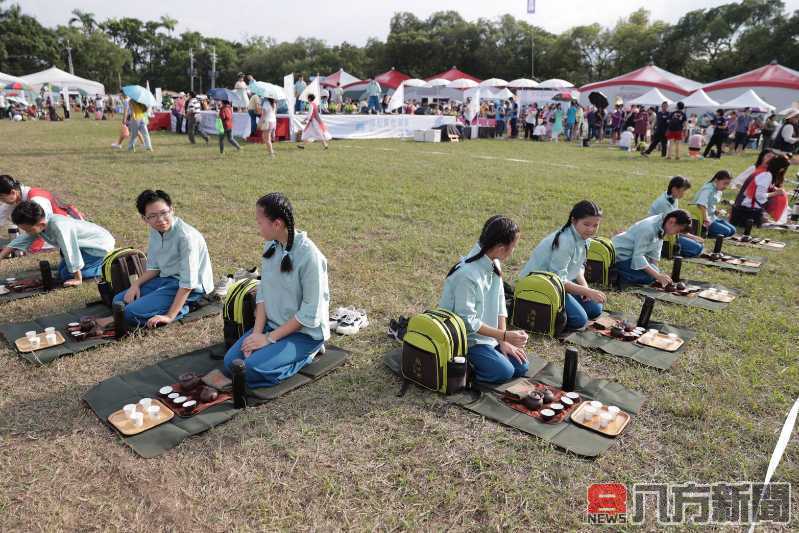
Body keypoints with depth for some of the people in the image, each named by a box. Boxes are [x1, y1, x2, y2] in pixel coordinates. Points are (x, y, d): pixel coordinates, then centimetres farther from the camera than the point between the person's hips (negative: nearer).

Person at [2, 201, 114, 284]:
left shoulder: (58, 226, -34)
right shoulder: (38, 222, -6)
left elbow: (71, 253, -29)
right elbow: (20, 241, 8)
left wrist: (78, 279, -21)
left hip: (100, 245, -10)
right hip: (88, 244, 10)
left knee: (66, 275, -11)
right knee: (62, 272, 15)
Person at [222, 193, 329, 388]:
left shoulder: (309, 255, -24)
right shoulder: (271, 246, -1)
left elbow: (310, 313, -20)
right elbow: (263, 293, 4)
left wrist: (269, 338, -16)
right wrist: (257, 332, -9)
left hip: (305, 331, -7)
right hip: (272, 324, 7)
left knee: (253, 368, -22)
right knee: (230, 362, -6)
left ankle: (305, 355, 1)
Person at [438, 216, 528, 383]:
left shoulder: (494, 264, -2)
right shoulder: (467, 274, -28)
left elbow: (500, 304, 3)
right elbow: (467, 320, -25)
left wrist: (503, 341, -3)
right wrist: (504, 336, -22)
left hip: (487, 333, 8)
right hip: (466, 337, -8)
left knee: (521, 366, 3)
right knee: (504, 371, -18)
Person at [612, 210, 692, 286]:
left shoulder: (662, 225, -2)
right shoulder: (649, 228, -29)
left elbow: (655, 252, 6)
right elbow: (638, 256, -29)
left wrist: (657, 272, -3)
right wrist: (658, 275, -30)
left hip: (634, 253, 10)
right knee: (649, 277, -22)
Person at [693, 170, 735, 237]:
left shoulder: (719, 191, 9)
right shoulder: (708, 189, -19)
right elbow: (701, 205, -33)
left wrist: (716, 211, 2)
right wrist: (705, 219, -36)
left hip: (712, 217, 10)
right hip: (701, 219, -10)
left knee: (732, 230, 4)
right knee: (726, 231, -17)